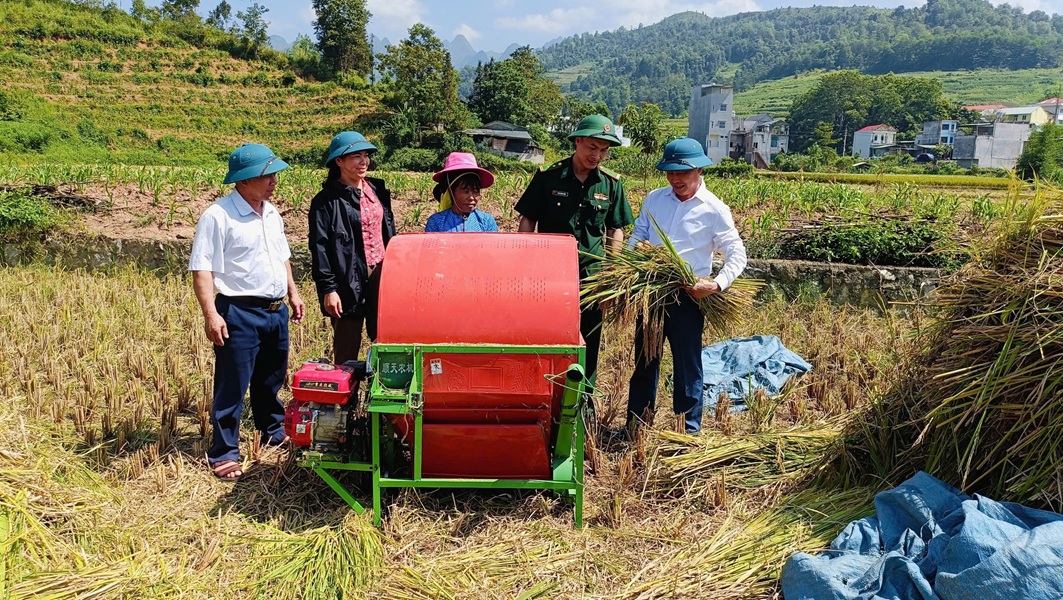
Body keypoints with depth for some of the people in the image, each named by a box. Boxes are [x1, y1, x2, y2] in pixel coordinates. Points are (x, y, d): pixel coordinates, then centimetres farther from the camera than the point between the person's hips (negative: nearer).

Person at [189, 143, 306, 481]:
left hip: (276, 312, 7)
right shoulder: (218, 216, -14)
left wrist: (293, 294, 20)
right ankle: (223, 454, 10)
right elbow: (201, 269, -16)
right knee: (232, 387, 0)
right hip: (239, 314, -7)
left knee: (271, 381, 21)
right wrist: (211, 315, -22)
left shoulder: (271, 213, 11)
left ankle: (274, 433, 39)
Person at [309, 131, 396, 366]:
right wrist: (328, 289, -14)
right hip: (349, 282, -5)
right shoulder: (326, 201, -6)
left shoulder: (378, 191, 12)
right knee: (347, 353, 2)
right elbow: (319, 248, -8)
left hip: (382, 275, 6)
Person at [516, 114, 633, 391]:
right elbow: (527, 222, 1)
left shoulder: (611, 184, 2)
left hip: (593, 275, 2)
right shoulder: (548, 177, -4)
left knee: (588, 342, 11)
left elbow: (615, 230, 9)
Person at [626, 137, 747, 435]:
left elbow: (737, 255, -6)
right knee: (644, 361, 14)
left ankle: (689, 433, 18)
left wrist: (717, 284, -22)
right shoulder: (654, 199, 6)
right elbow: (638, 234, 16)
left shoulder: (715, 210, -6)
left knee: (687, 366, 4)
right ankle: (636, 428, 28)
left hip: (687, 297, -4)